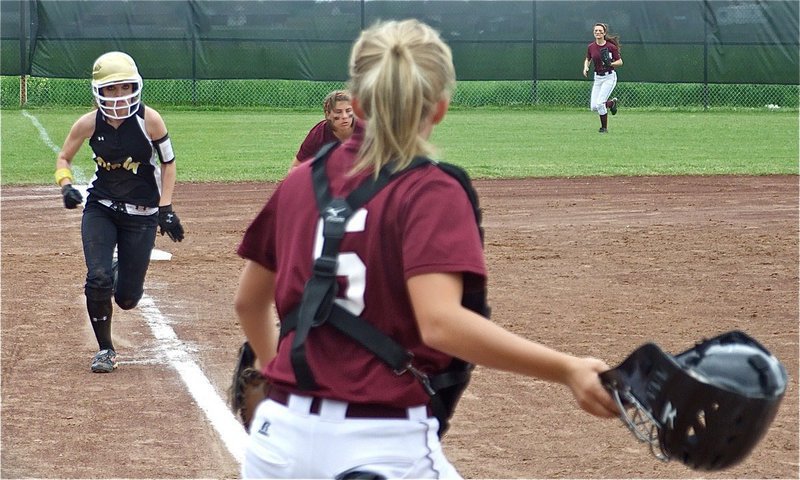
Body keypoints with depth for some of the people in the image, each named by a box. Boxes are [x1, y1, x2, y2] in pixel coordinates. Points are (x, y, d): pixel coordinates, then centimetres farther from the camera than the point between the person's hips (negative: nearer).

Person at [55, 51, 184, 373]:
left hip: (142, 214, -1)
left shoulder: (149, 120, -16)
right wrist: (65, 186, -15)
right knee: (98, 279, -17)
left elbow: (168, 162, -4)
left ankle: (123, 272, 40)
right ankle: (105, 350, 4)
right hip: (100, 209, 1)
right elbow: (63, 157, 5)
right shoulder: (89, 124, -11)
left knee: (127, 298, 0)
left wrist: (166, 208, -10)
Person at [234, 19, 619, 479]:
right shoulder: (430, 192, -9)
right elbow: (440, 322, -24)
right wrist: (565, 368, -28)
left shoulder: (302, 181, 7)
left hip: (281, 435, 5)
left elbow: (249, 301, 18)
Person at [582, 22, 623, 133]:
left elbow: (620, 62, -4)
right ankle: (612, 103, 30)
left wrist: (610, 64, -23)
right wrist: (585, 67, -2)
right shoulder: (591, 47, 0)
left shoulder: (611, 47, -12)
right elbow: (587, 59, 18)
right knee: (593, 107, 1)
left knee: (599, 104, -17)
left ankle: (604, 128, 3)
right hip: (597, 78, 5)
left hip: (609, 77, -5)